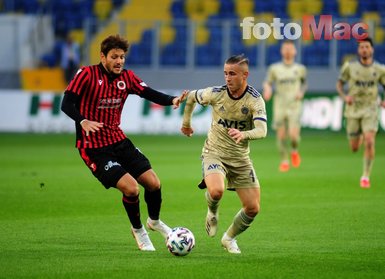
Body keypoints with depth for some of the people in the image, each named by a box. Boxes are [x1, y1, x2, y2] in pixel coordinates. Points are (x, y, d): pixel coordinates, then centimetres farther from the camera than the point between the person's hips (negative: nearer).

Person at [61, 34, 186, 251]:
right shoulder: (87, 75, -12)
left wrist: (171, 100, -25)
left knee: (153, 183, 0)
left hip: (119, 141, 6)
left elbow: (150, 94, -5)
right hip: (94, 148, -6)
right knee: (131, 187, -18)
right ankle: (138, 230, 10)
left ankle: (154, 221, 31)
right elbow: (67, 104, -18)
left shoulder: (126, 77, 4)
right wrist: (83, 121, -37)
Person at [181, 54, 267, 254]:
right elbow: (191, 97, 10)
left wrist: (244, 134, -48)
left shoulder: (255, 100, -14)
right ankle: (212, 212, 6)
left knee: (253, 208, -4)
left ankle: (229, 238, 25)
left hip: (240, 157, 1)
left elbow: (262, 130, -28)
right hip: (214, 153, -1)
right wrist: (186, 122, 22)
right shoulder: (216, 94, -11)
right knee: (216, 191, -32)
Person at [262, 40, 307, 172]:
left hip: (294, 106, -1)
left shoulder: (300, 69, 7)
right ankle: (284, 160, 18)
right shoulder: (274, 68, 5)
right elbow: (267, 82, 11)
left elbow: (304, 83, 20)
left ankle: (294, 151, 15)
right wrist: (267, 90, -11)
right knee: (281, 135, -1)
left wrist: (301, 92, 1)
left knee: (293, 134, -16)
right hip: (279, 107, 1)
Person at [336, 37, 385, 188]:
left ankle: (366, 176, -8)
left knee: (369, 143, -21)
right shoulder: (350, 66, -6)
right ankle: (360, 136, 48)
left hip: (370, 111, -1)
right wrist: (344, 96, -15)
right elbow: (339, 84, 5)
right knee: (354, 148, 9)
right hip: (353, 110, 1)